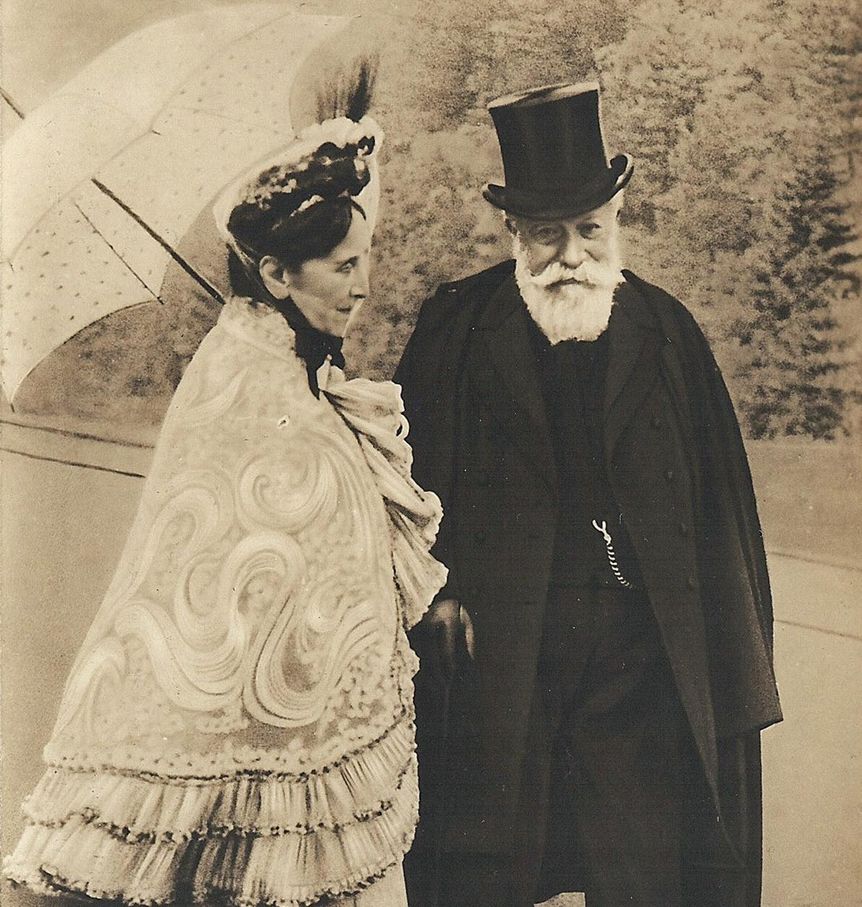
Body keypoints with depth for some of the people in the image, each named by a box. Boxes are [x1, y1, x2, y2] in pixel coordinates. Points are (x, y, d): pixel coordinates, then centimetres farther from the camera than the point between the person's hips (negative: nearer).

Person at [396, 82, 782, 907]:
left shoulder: (667, 333, 6)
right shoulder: (455, 329, 0)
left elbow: (719, 506, 8)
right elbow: (415, 477, 1)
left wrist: (731, 662, 7)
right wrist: (438, 590, -9)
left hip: (640, 650, 2)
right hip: (495, 643, -1)